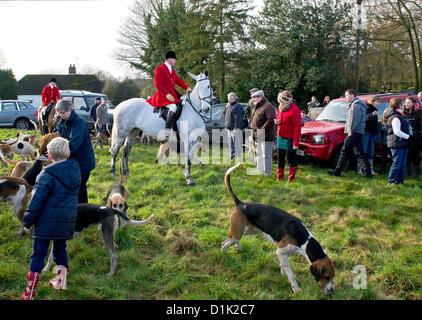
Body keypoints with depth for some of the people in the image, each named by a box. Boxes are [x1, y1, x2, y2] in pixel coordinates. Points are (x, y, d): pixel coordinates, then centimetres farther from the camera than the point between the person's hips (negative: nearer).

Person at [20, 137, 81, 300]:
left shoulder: (47, 175, -14)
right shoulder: (75, 170, 3)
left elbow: (37, 201, -12)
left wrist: (27, 221, -5)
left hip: (46, 223, -5)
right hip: (67, 222, 5)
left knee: (38, 254, 2)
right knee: (61, 250, 22)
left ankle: (29, 293, 6)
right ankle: (60, 281, 32)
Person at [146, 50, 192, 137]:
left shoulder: (172, 71, 20)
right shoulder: (160, 69, -5)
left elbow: (178, 80, 21)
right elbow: (157, 84, -13)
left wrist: (187, 87, 2)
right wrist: (166, 94, -23)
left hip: (172, 94, 9)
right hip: (162, 96, -9)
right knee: (173, 107, -33)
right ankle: (168, 131, -34)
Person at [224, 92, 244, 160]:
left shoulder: (237, 106, -11)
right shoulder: (229, 106, 18)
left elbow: (238, 118, -18)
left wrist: (236, 128, -22)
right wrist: (226, 126, 19)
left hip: (236, 128, -9)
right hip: (229, 128, 9)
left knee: (236, 143, -8)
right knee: (231, 143, 13)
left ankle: (238, 156, -5)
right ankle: (232, 156, 20)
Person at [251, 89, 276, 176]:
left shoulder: (268, 106, -12)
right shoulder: (256, 107, 18)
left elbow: (271, 120, -21)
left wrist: (262, 129, -21)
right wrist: (253, 131, 13)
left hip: (266, 137, -10)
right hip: (258, 137, 10)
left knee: (266, 156, -6)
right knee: (259, 155, 17)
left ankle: (267, 174, -1)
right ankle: (259, 172, 28)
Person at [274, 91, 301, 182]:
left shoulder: (294, 110, -15)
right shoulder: (280, 108, 10)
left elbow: (297, 127, -16)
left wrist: (296, 142, -19)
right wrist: (277, 122, -1)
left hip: (290, 138, -7)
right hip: (280, 137, 7)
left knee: (291, 159, 3)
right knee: (280, 158, 12)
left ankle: (291, 178, 13)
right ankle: (279, 176, 23)